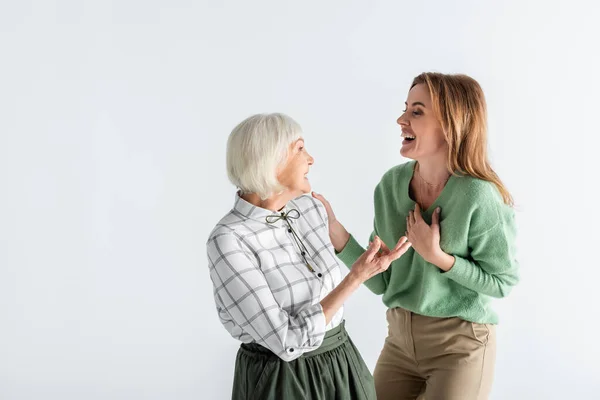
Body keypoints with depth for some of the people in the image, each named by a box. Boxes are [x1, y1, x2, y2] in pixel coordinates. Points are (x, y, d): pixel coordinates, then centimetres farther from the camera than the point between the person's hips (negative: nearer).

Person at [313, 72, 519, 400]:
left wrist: (437, 256, -22)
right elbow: (381, 281, -4)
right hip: (400, 338, 5)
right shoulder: (391, 185, -6)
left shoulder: (479, 197, -22)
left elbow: (502, 281, -10)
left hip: (460, 343, -5)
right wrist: (333, 230, -15)